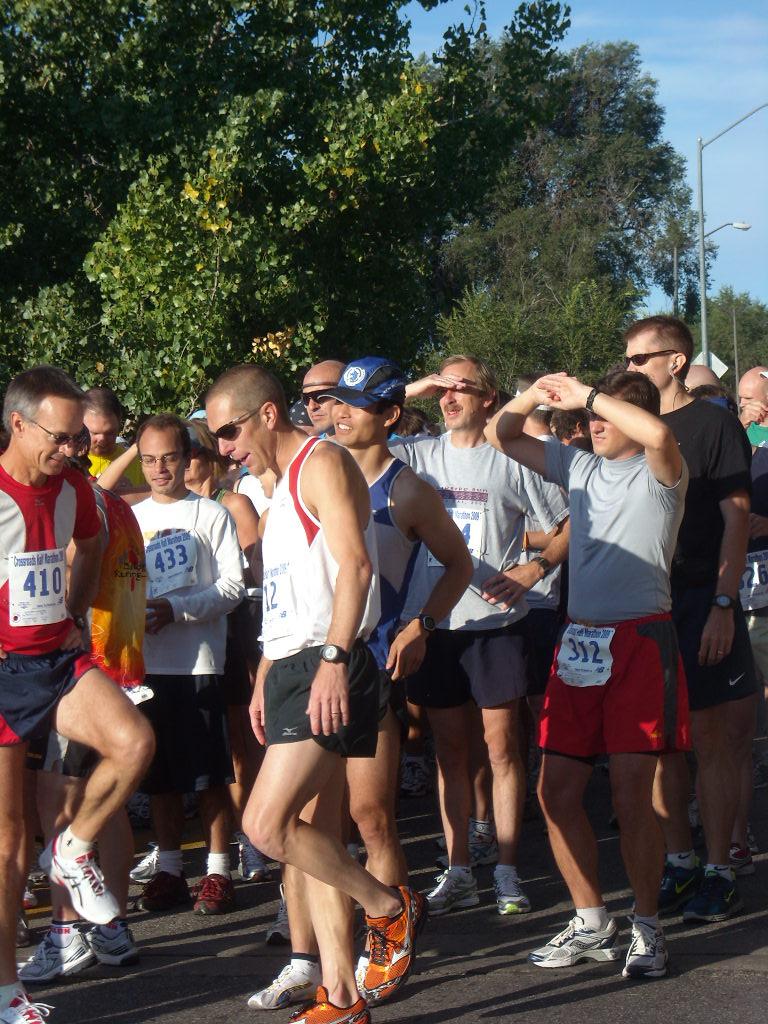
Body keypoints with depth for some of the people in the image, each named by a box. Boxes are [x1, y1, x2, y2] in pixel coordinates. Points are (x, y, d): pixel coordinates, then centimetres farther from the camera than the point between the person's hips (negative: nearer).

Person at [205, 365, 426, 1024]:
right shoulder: (284, 483, 22)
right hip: (292, 670, 10)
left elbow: (354, 563, -20)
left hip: (328, 670, -10)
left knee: (267, 825, -17)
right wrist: (266, 677, 22)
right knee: (315, 838, 8)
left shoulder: (323, 463, -8)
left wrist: (334, 659, -27)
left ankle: (392, 909, 0)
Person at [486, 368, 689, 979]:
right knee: (557, 792, 4)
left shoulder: (659, 472, -2)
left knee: (631, 794, -8)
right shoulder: (579, 467, 14)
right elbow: (500, 435, 18)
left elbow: (658, 434, -27)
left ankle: (648, 929, 6)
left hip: (641, 639, -6)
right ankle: (592, 926, 17)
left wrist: (588, 396, -18)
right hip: (579, 642, 6)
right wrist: (539, 395, 0)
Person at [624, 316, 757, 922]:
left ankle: (719, 873, 3)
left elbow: (736, 519, -8)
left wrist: (723, 605, -15)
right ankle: (680, 865, 16)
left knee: (710, 738, -3)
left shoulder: (715, 425, -4)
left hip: (700, 601, -5)